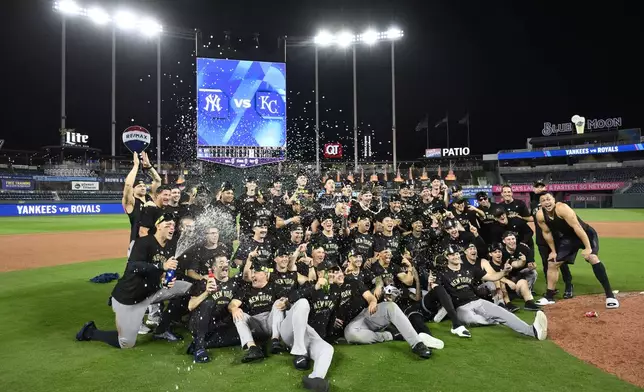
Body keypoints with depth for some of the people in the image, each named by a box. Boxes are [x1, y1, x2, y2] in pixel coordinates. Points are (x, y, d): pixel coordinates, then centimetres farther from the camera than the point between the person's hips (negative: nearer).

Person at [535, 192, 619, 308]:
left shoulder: (562, 208, -32)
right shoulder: (540, 215, -16)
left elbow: (577, 227, -34)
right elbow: (547, 233, 0)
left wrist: (588, 248, -36)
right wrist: (553, 251, 4)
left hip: (586, 234, -6)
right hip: (568, 238, 6)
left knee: (592, 257, -29)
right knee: (552, 263, 3)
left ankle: (610, 295, -20)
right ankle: (549, 297, 16)